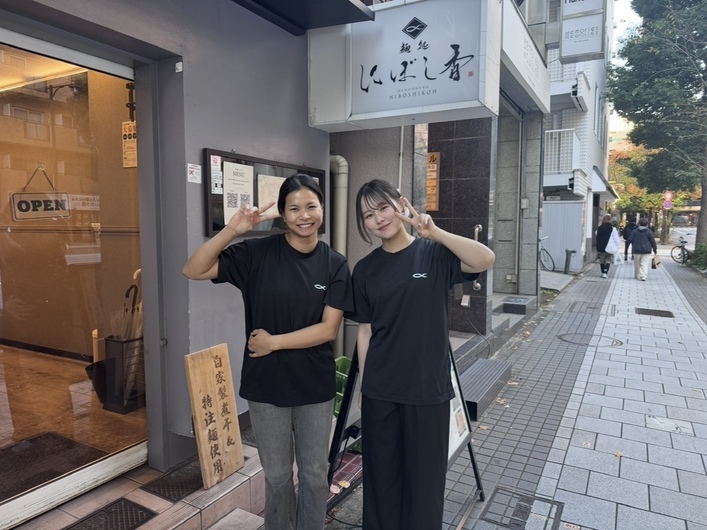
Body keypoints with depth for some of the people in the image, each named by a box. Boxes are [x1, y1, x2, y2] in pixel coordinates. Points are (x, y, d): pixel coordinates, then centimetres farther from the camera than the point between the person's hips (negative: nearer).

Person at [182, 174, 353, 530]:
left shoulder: (335, 264, -5)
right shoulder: (258, 253, -9)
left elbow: (328, 329, -10)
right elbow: (193, 271, -14)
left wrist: (273, 342, -14)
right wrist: (231, 230, -26)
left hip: (315, 385, 1)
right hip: (267, 384, -1)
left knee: (314, 474, 16)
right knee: (277, 475, 17)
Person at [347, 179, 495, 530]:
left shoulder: (436, 254, -5)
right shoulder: (365, 269, 2)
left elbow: (486, 260, -23)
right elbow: (365, 331, 5)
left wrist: (435, 233, -34)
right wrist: (363, 385, 7)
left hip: (428, 389, -2)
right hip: (380, 391, 2)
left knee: (424, 477, 12)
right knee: (382, 474, 15)